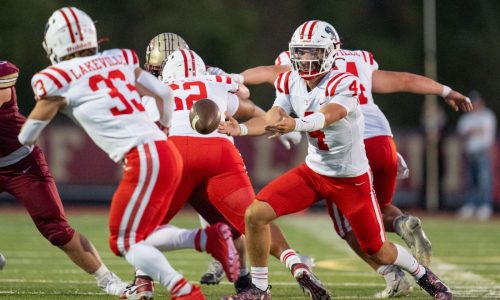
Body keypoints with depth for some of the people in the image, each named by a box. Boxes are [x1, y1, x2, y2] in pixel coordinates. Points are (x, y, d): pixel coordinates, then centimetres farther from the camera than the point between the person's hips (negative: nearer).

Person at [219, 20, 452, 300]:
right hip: (313, 171, 5)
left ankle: (422, 273, 38)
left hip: (352, 177, -5)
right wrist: (241, 129, -35)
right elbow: (272, 120, -14)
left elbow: (325, 117, -43)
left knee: (377, 252, 5)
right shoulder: (290, 82, -5)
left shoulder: (344, 85, -25)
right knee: (256, 214, -13)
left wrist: (295, 124, -64)